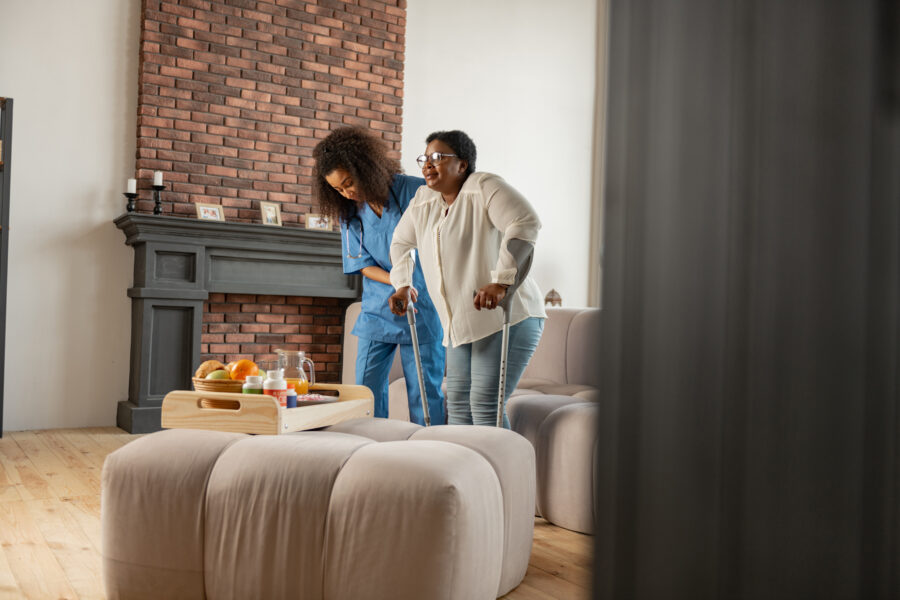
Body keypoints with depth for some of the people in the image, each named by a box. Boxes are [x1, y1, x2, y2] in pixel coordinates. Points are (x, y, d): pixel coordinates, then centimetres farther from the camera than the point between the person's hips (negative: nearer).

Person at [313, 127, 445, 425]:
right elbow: (363, 265, 0)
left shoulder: (415, 191, -10)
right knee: (367, 389, 5)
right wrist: (396, 283, -17)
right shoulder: (349, 213, 2)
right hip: (377, 311, 4)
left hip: (423, 309, -3)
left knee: (425, 392, 1)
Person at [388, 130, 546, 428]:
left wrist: (501, 281, -31)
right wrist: (402, 285, 16)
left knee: (485, 404, -13)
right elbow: (401, 242, 29)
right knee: (457, 404, 11)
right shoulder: (422, 200, 13)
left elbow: (526, 223, -25)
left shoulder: (484, 188, -11)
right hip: (461, 324, 8)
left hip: (507, 317, -8)